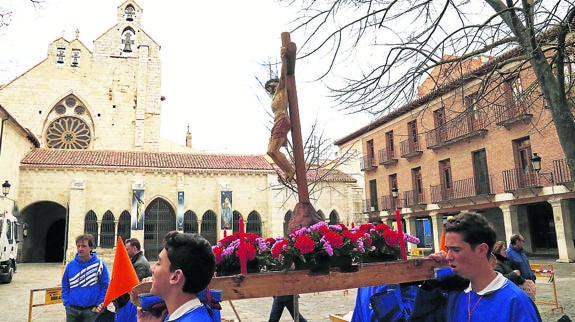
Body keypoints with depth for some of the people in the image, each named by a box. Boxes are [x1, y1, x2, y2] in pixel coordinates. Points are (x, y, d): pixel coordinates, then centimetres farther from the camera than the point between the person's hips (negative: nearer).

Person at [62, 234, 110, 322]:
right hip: (72, 310, 3)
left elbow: (106, 286, -6)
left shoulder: (99, 264, -8)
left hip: (91, 310, -3)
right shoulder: (71, 265, 1)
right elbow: (65, 286, 9)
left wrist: (99, 305, -8)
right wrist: (66, 303, 0)